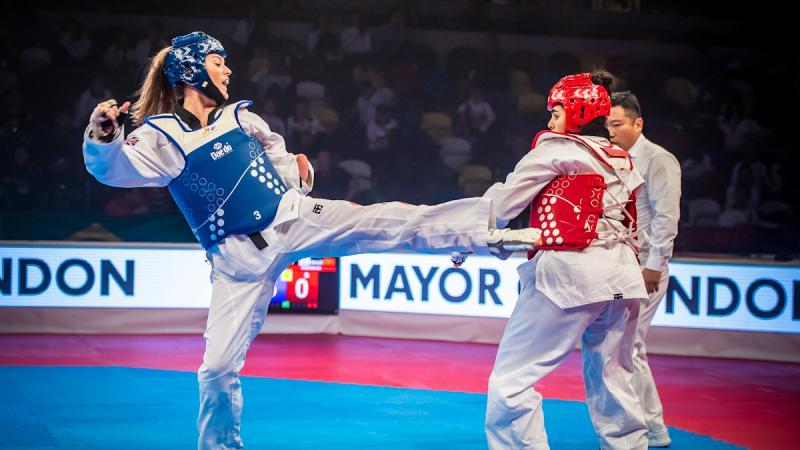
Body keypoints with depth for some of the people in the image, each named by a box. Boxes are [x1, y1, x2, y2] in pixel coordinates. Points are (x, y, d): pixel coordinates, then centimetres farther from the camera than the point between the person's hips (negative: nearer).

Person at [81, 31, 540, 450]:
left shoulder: (241, 117, 5)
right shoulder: (161, 136, -10)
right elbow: (113, 167, -28)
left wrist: (296, 168, 4)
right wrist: (103, 137, -47)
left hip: (292, 218, 3)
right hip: (237, 257, -2)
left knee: (389, 223, -12)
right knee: (219, 364, -1)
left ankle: (489, 233, -12)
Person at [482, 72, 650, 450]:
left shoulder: (557, 148, 0)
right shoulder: (623, 161, 20)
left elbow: (503, 202, 4)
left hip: (569, 272, -8)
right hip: (621, 279, 8)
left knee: (511, 379, -6)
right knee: (611, 379, 17)